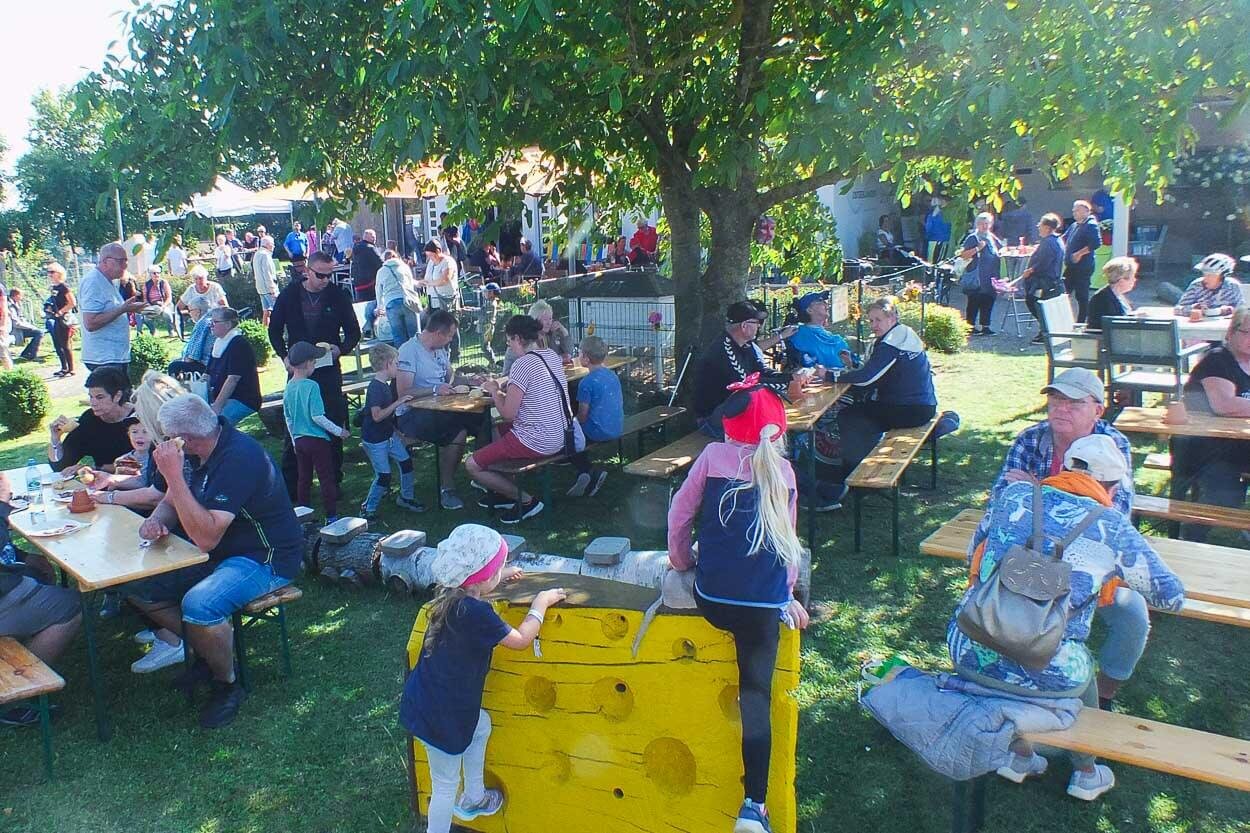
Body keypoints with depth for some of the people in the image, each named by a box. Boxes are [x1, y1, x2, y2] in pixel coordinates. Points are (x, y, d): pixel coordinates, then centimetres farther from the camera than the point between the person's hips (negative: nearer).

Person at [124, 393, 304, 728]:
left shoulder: (239, 457, -28)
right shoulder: (194, 450, 1)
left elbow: (206, 537, -33)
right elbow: (171, 503, 13)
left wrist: (173, 475, -34)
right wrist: (157, 521, -11)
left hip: (266, 559, -10)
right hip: (217, 552, 10)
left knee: (198, 605, -33)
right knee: (138, 588, 2)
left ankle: (227, 684, -6)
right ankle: (205, 652, 14)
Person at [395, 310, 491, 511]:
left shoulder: (441, 349, 12)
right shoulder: (409, 351, -14)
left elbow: (450, 377, 27)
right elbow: (403, 393, -20)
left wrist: (467, 380, 8)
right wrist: (435, 390, -27)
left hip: (440, 409, 8)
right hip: (412, 414, -8)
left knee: (483, 419, -11)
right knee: (458, 432, -32)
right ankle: (447, 489, -19)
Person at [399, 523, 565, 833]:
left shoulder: (450, 595, -6)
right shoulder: (476, 613, -30)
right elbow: (520, 640, -16)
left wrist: (501, 576, 29)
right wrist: (540, 603, -2)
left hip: (428, 699, 9)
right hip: (439, 717, -9)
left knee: (481, 724, 30)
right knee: (446, 785, 9)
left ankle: (472, 799, 47)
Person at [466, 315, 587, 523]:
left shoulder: (522, 365, -19)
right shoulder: (552, 356, 8)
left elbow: (508, 414, -17)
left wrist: (495, 391, 0)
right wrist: (503, 390, 12)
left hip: (536, 442, -10)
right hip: (559, 436, 10)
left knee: (472, 465, -2)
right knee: (498, 429, 32)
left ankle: (526, 501, 2)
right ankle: (502, 492, 30)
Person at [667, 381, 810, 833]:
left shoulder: (713, 456, 3)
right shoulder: (782, 472, 10)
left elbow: (680, 511, 5)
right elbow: (787, 538, 16)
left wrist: (680, 559, 20)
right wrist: (787, 592, 24)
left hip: (711, 600, 0)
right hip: (764, 605, 1)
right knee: (757, 691, 6)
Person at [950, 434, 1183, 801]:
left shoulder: (1013, 494, 6)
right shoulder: (1114, 529, -1)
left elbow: (973, 556, 19)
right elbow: (1172, 597, 11)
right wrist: (1115, 578, 29)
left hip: (968, 655, 3)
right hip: (1039, 677, -2)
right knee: (1082, 666, 32)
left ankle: (1019, 756, 45)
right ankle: (1086, 774, 50)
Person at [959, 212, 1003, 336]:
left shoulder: (992, 237, 16)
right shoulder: (973, 238, -5)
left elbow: (1000, 250, 31)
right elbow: (963, 255, -14)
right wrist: (977, 248, -20)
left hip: (991, 277, 7)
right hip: (977, 278, -7)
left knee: (988, 302, 8)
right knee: (974, 302, -3)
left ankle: (985, 326, 14)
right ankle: (971, 327, 4)